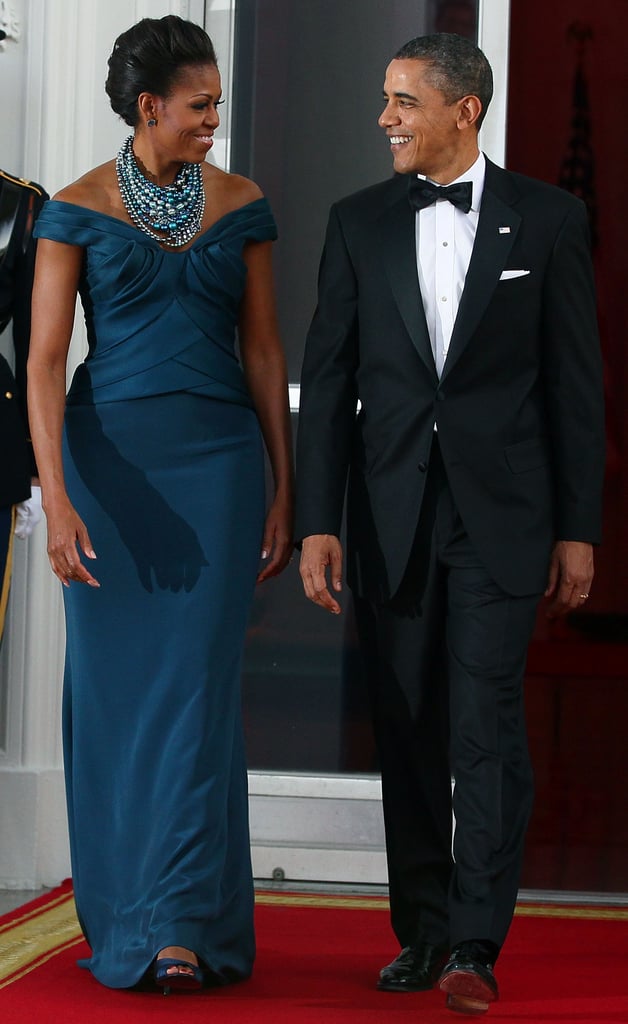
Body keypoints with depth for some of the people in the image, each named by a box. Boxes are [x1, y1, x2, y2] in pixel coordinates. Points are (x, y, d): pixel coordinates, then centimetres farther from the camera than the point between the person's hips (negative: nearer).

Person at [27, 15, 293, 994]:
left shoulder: (240, 205, 7)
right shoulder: (77, 209, -1)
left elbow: (263, 352, 9)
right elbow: (45, 359, -6)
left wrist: (284, 489, 5)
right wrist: (56, 497, -16)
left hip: (216, 456, 1)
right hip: (109, 458, -1)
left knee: (197, 685, -6)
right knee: (115, 687, 3)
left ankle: (183, 925, -8)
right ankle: (121, 926, 14)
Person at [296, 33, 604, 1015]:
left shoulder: (546, 218, 1)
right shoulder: (360, 223, 7)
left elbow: (576, 383, 2)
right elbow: (328, 379, 6)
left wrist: (579, 529, -1)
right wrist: (318, 522, -1)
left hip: (500, 513, -3)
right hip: (391, 515, 3)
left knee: (488, 723, -9)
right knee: (408, 731, 7)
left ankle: (475, 945, -4)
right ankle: (421, 934, 17)